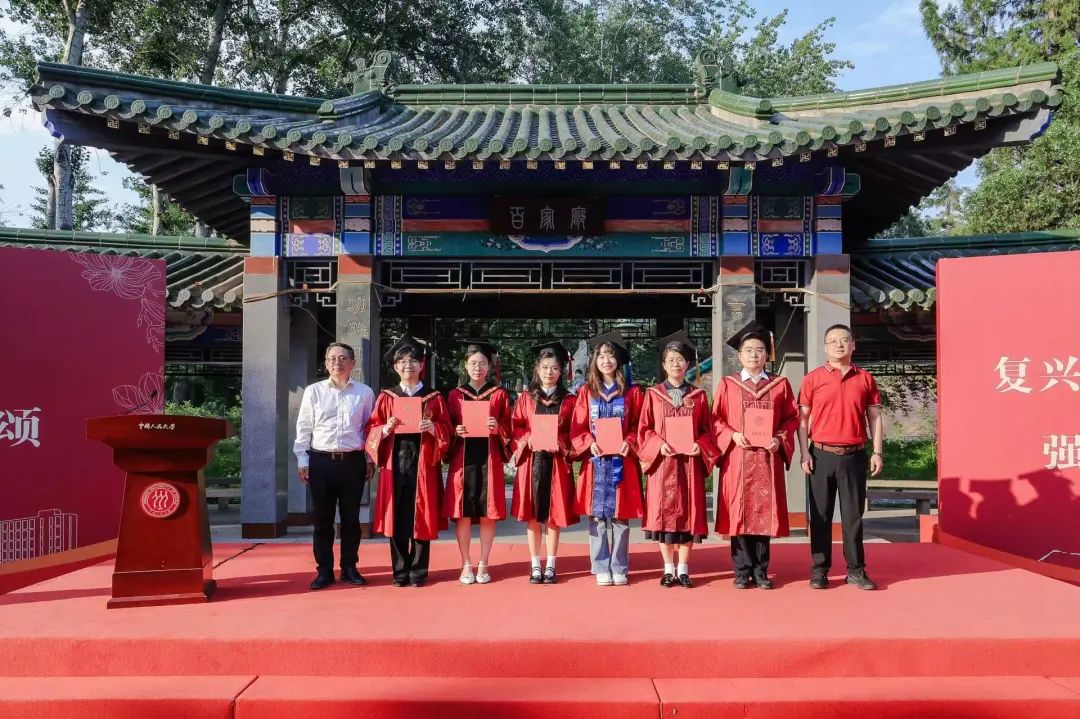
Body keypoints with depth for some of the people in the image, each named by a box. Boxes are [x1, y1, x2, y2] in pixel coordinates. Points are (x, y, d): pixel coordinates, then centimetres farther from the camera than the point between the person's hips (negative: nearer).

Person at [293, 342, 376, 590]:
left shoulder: (365, 392, 2)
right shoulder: (313, 391, 2)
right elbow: (303, 429, 5)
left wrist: (371, 461, 6)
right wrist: (302, 461, 2)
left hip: (353, 462, 0)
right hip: (320, 461, 0)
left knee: (351, 518, 8)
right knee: (322, 519, 6)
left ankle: (349, 568, 20)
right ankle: (324, 570, 15)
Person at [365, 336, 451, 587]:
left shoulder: (434, 398, 8)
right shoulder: (386, 397, 10)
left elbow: (446, 431, 5)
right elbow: (372, 430, 6)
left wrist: (432, 427, -15)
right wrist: (385, 429, -14)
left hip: (423, 464, -1)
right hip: (394, 463, 1)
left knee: (421, 517, 0)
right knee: (396, 517, 2)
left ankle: (418, 571, 10)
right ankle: (400, 571, 12)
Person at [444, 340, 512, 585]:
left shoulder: (499, 394, 7)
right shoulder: (455, 395, 9)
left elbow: (509, 429, 7)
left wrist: (497, 428, -14)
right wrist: (456, 432, -10)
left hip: (489, 458, -1)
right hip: (463, 458, 1)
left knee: (487, 512, 0)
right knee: (463, 512, 0)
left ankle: (483, 565, 11)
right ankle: (466, 565, 11)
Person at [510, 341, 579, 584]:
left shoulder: (568, 400, 5)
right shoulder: (526, 398, 7)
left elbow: (574, 433, 3)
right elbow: (516, 427, 4)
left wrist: (559, 443, -14)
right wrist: (529, 439, -14)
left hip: (557, 462, -1)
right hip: (531, 461, 1)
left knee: (553, 515, 3)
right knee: (532, 515, 3)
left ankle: (550, 565, 13)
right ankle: (535, 565, 13)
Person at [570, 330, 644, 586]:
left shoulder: (632, 392, 7)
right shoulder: (586, 391, 9)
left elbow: (638, 426, 4)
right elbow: (577, 428, 5)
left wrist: (629, 443, -14)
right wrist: (590, 444, -13)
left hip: (622, 461, -1)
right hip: (595, 460, 1)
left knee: (620, 515, 1)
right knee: (597, 516, 1)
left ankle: (619, 568, 10)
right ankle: (601, 568, 9)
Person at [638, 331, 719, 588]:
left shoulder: (698, 396, 8)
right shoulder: (653, 394, 6)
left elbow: (707, 429, 8)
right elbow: (644, 429, 3)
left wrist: (700, 445, -12)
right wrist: (659, 444, -14)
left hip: (690, 462, 1)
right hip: (662, 462, -1)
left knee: (688, 512, 2)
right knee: (663, 512, 0)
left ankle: (683, 569, 11)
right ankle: (668, 569, 11)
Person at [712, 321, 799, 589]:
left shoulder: (780, 385, 8)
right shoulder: (727, 385, 6)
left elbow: (792, 418, 7)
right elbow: (715, 419, 4)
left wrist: (780, 439, -9)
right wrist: (732, 435, -12)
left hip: (768, 458, 1)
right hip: (737, 458, -1)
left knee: (765, 512, 3)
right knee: (739, 512, 0)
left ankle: (761, 570, 13)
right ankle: (743, 570, 8)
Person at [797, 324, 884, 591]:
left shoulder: (865, 378, 7)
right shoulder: (813, 379, 2)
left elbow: (874, 418, 8)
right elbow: (803, 419, 3)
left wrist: (877, 452, 1)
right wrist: (804, 453, -5)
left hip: (854, 456, 1)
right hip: (822, 455, -1)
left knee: (853, 515, 6)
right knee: (820, 515, 4)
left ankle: (856, 570, 14)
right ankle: (819, 569, 12)